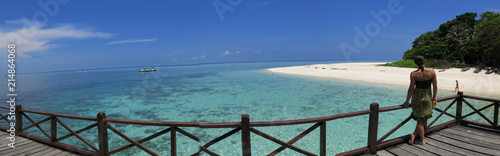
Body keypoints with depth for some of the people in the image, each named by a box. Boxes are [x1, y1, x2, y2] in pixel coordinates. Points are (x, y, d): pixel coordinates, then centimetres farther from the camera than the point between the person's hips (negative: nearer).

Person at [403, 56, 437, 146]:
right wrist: (434, 97, 14)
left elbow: (411, 88, -12)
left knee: (420, 120, 10)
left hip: (417, 97, -1)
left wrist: (407, 101, -3)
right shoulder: (432, 71, -9)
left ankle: (423, 140, 17)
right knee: (424, 119, 15)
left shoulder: (413, 74, -15)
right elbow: (435, 86, -2)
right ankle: (414, 135, 13)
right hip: (427, 98, 1)